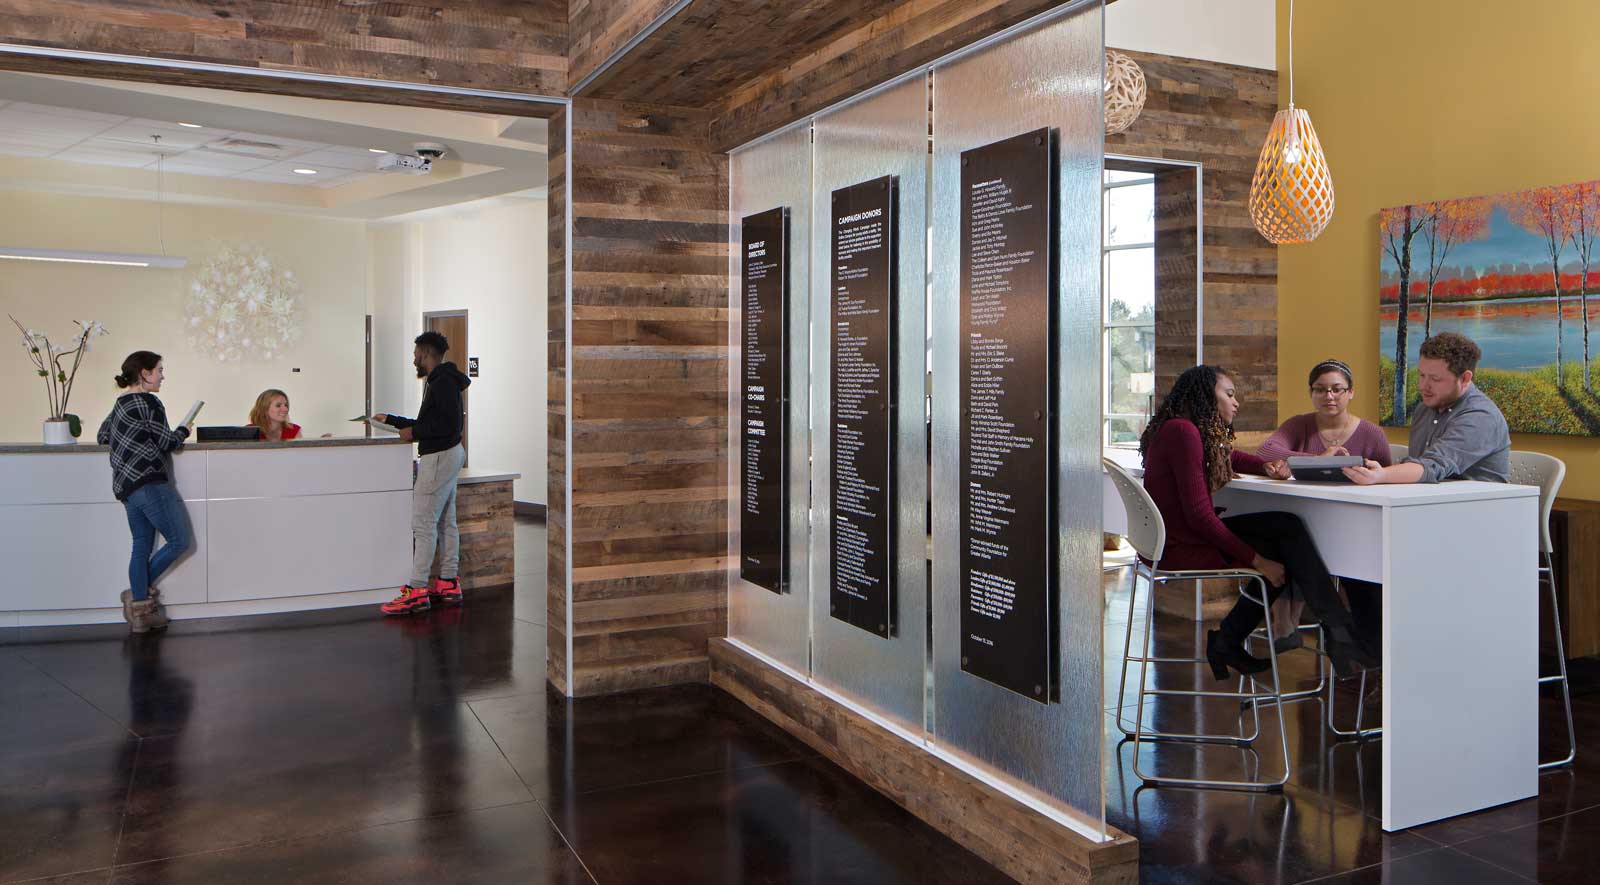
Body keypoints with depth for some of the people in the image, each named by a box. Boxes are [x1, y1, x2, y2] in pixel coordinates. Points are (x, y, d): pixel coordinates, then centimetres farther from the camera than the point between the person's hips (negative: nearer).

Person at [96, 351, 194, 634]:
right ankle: (139, 593, 3)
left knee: (142, 547, 10)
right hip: (148, 483, -9)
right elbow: (167, 443, -7)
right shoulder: (148, 402, -7)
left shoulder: (120, 404, 19)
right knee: (179, 541, -3)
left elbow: (101, 437, 29)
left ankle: (139, 610, 9)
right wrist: (183, 430, 11)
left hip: (126, 487, 9)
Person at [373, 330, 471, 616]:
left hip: (440, 458, -11)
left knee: (423, 523, -10)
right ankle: (449, 584, 18)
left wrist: (414, 432, -14)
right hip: (448, 455, 11)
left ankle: (417, 592, -9)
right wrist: (391, 420, 28)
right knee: (445, 522, 12)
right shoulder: (441, 380, 17)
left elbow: (450, 424, -25)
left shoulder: (443, 382, -15)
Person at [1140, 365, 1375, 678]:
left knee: (1288, 527, 4)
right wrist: (1257, 560, -16)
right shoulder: (1183, 431, -17)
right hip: (1182, 550, -10)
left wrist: (1266, 466, 9)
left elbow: (1233, 458, 33)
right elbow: (1199, 514, -22)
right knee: (1285, 555, -8)